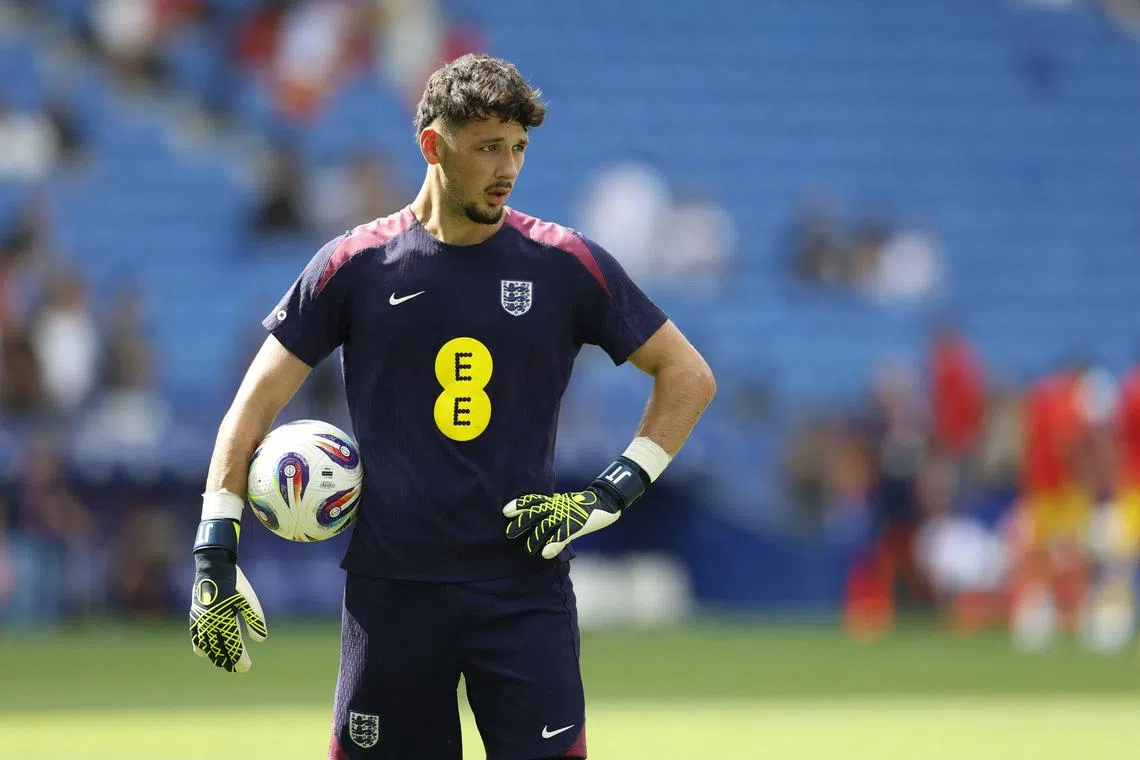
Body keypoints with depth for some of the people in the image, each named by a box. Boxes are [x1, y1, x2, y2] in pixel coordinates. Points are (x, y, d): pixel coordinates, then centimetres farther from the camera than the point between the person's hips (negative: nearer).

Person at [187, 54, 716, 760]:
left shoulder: (566, 265, 2)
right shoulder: (355, 264, 2)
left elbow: (689, 376, 9)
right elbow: (257, 402, 5)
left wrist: (614, 492, -2)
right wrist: (215, 553, -3)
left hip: (525, 590, 0)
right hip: (392, 589, 1)